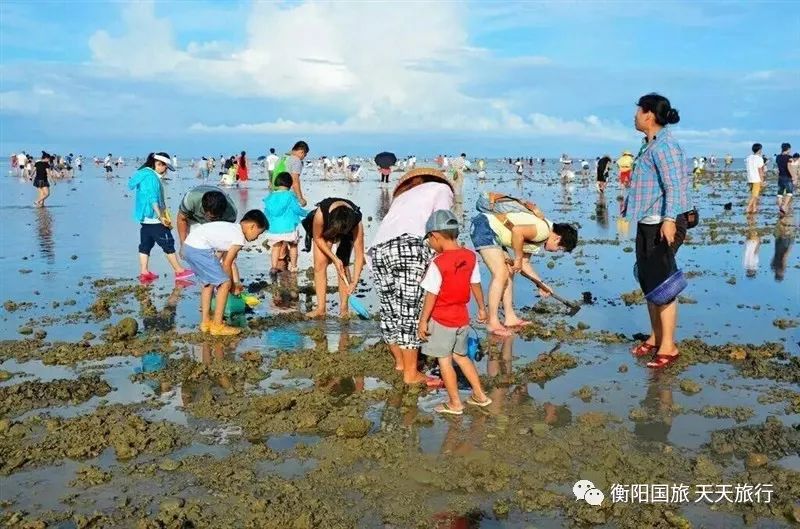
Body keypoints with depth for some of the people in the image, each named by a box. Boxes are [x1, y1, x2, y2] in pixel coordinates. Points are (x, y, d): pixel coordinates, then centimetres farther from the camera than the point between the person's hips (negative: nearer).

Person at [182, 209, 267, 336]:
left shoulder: (233, 229, 21)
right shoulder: (239, 238, -7)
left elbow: (229, 260, 25)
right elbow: (226, 264, -3)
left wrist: (236, 283, 27)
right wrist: (232, 285, 12)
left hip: (190, 246, 10)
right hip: (200, 249, -10)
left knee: (209, 282, 24)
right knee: (225, 283, -3)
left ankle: (206, 322, 29)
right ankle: (217, 325, 4)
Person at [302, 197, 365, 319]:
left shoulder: (357, 223, -40)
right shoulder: (320, 213, -42)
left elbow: (359, 254, -35)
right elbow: (318, 238, -22)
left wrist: (355, 281, -39)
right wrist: (334, 258, -26)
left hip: (348, 231, 0)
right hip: (325, 229, 1)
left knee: (343, 265, -13)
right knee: (320, 264, -10)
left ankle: (344, 308, -6)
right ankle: (320, 308, -8)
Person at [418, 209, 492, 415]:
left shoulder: (438, 263, -21)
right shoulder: (470, 256, -3)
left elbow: (431, 295, -18)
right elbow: (476, 284, 7)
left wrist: (423, 321, -10)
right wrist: (482, 308, 19)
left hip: (441, 320, -7)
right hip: (462, 317, 7)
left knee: (444, 360, 7)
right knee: (461, 356, 23)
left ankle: (455, 403, 15)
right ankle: (479, 395, 26)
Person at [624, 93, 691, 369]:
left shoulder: (664, 145, -15)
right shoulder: (651, 145, 14)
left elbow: (673, 185, -24)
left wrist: (669, 219, -32)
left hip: (663, 225, -10)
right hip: (647, 223, 10)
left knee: (662, 284, -5)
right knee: (648, 283, 15)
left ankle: (668, 347, 3)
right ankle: (655, 338, 27)